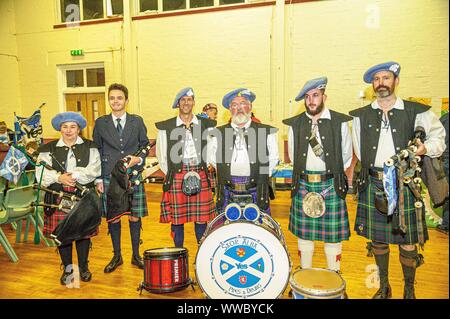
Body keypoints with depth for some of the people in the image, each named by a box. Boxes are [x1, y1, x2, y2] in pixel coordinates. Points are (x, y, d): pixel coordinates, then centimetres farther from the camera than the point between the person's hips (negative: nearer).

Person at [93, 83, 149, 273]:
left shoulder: (137, 121, 5)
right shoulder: (100, 123, 5)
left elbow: (145, 146, 10)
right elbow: (96, 152, 7)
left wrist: (138, 159, -11)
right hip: (109, 179, 0)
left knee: (135, 217, 6)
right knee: (113, 218, 8)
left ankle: (136, 256, 23)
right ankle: (117, 256, 26)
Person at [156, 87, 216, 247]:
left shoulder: (206, 125, 9)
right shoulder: (166, 127, 4)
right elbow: (161, 155, 6)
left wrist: (204, 170, 3)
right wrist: (170, 173, 0)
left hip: (201, 176, 1)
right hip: (176, 177, -1)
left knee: (201, 217, 4)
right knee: (177, 218, 3)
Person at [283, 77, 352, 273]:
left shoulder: (340, 122, -1)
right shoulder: (295, 124, 4)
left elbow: (347, 156, 7)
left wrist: (332, 175, 5)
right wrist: (306, 175, 6)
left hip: (331, 185, -2)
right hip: (303, 185, 2)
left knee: (333, 235, 6)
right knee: (303, 234, 11)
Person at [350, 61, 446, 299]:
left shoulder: (416, 112, 0)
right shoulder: (361, 115, 6)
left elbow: (439, 135, 12)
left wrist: (426, 148, -7)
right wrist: (376, 168, 7)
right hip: (372, 184, 2)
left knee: (407, 241, 3)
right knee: (377, 239, 12)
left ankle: (409, 290, 26)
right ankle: (384, 287, 30)